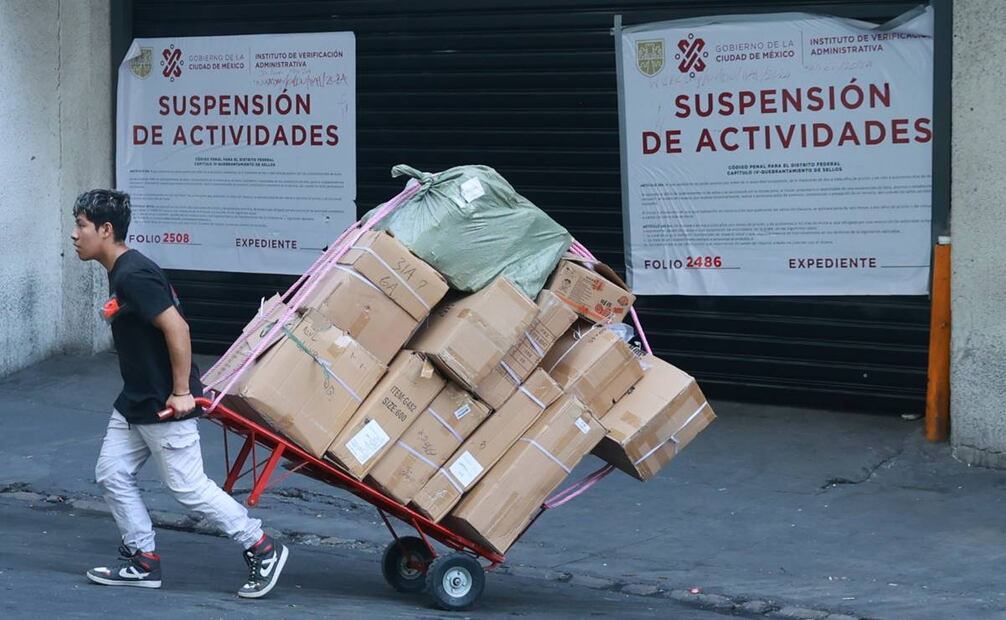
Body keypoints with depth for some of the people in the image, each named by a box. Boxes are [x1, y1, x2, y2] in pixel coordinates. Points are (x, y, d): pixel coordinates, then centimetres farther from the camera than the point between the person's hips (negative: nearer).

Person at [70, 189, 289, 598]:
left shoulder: (133, 276, -22)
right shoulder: (121, 273, 11)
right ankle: (143, 562, 17)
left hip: (165, 407, -10)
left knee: (187, 487, -4)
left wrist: (181, 391, -24)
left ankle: (262, 550, 7)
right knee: (111, 473, 9)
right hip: (135, 402, 10)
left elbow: (177, 328, -28)